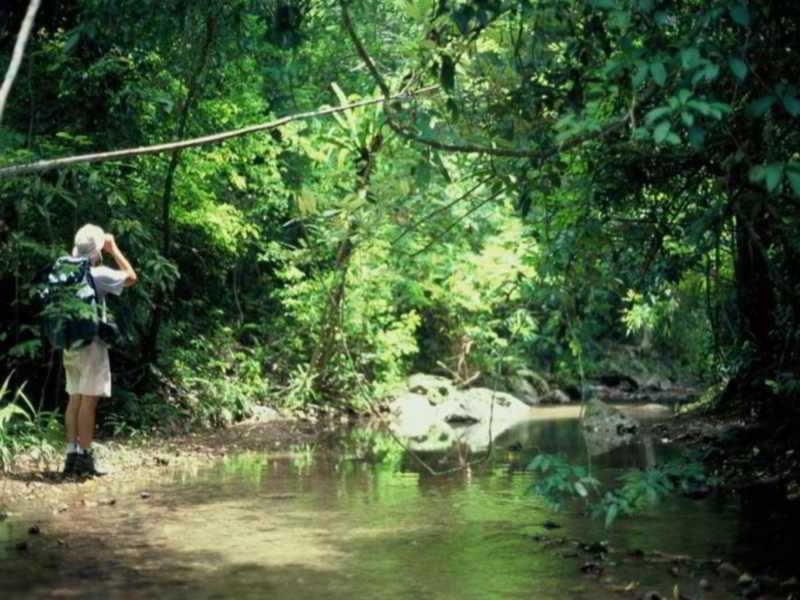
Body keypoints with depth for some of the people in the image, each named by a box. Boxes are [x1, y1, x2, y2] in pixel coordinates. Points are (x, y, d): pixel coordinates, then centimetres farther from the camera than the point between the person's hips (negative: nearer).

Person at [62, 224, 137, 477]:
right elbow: (131, 276, -1)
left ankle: (72, 455, 11)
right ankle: (84, 458, -3)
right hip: (91, 344, -7)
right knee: (88, 401, -4)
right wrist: (114, 249, 4)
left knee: (75, 399, 10)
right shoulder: (98, 274, -13)